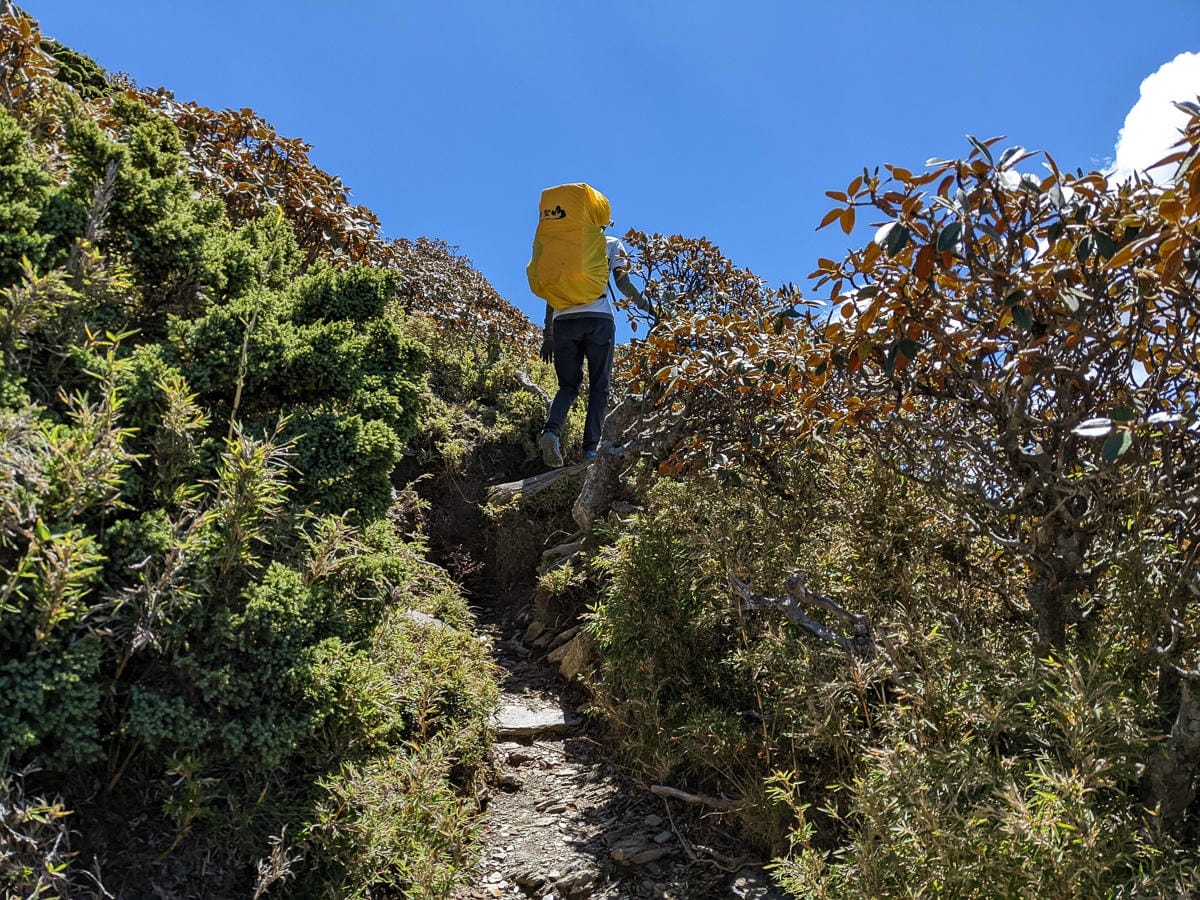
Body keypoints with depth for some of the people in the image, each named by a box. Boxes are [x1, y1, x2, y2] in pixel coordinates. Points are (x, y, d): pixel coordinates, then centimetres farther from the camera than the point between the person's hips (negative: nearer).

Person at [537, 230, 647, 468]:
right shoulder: (611, 244, 16)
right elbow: (622, 282, 2)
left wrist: (548, 335, 17)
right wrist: (642, 302, 21)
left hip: (563, 320, 3)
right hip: (598, 318, -3)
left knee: (568, 385, 10)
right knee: (599, 385, 5)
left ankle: (551, 430, -18)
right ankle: (591, 447, -6)